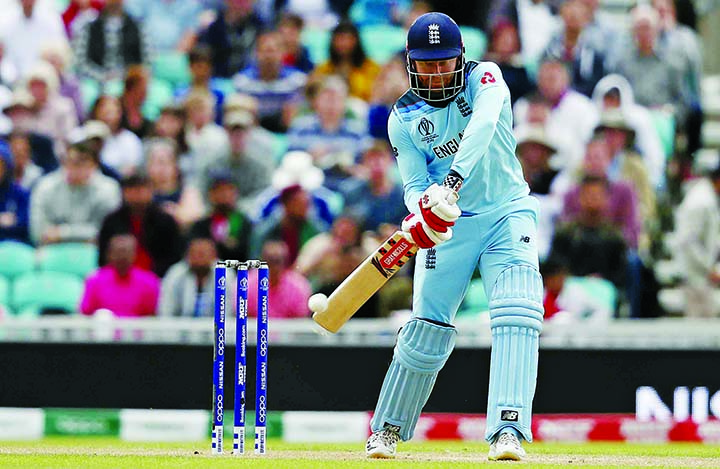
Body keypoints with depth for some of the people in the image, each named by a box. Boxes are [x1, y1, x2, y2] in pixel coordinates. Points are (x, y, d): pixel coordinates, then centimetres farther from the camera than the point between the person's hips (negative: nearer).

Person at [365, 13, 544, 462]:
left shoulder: (484, 78, -9)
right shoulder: (405, 118, -3)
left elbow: (482, 126, -29)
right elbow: (414, 184, -9)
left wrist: (452, 181, -43)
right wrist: (423, 208, -33)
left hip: (507, 213, -2)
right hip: (448, 224, 2)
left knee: (517, 315, -19)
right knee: (428, 325, 0)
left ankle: (508, 431, -26)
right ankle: (389, 429, 17)